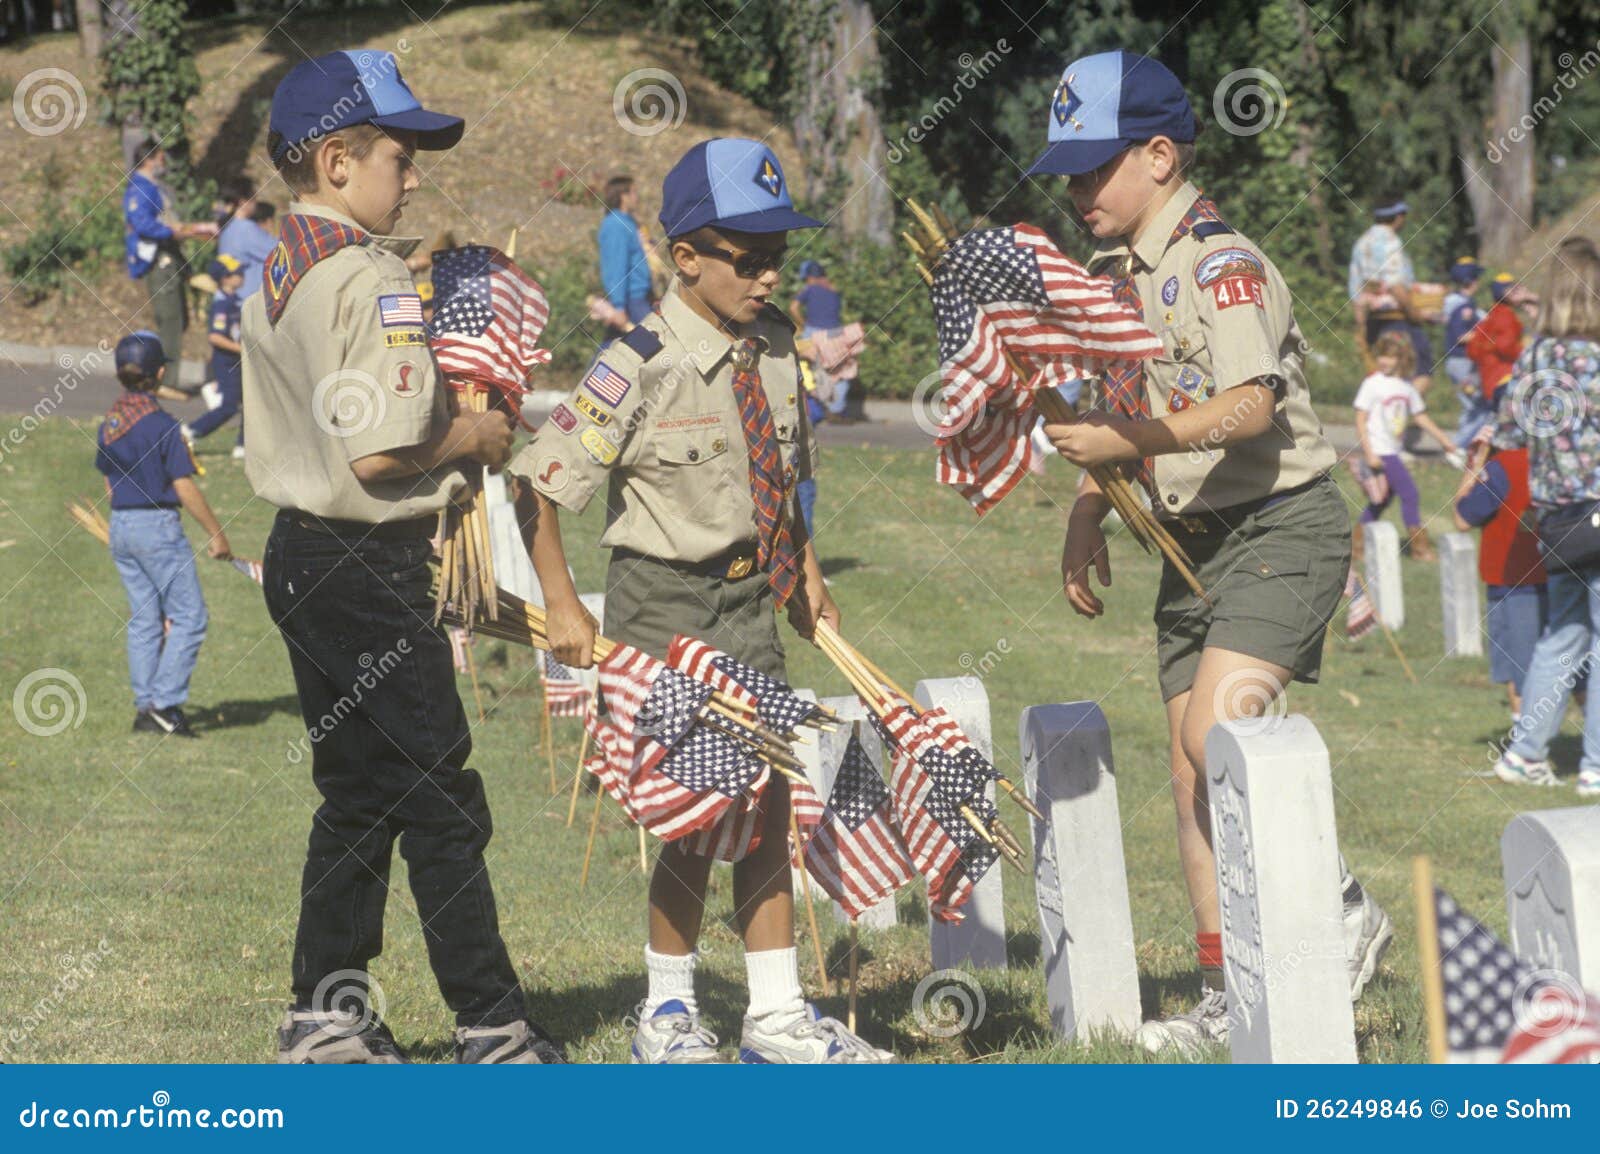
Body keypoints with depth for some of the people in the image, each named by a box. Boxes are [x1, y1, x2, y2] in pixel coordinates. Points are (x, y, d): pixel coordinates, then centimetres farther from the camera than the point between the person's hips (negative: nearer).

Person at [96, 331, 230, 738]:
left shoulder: (109, 423, 6)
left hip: (120, 524, 7)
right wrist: (216, 534, -6)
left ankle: (145, 707, 11)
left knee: (143, 620, 12)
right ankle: (165, 703, -9)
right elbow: (184, 487, -14)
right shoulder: (161, 425, -15)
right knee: (189, 616, -1)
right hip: (158, 525, -7)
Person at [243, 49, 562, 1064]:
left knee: (358, 798, 16)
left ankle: (327, 1018, 20)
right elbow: (379, 450, -25)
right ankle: (492, 1029, 4)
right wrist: (481, 437, -9)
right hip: (369, 571, -9)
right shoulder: (370, 280, -19)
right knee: (442, 804, -2)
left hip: (303, 558, 9)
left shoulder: (278, 276, 11)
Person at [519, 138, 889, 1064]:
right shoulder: (641, 369, -18)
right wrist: (564, 610, -15)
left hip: (751, 602, 6)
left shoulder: (777, 349, 2)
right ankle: (669, 1012, 15)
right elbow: (540, 486, -16)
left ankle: (778, 1014, 13)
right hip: (665, 604, -6)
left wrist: (804, 572, 11)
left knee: (766, 801, 6)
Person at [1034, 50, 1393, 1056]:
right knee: (1192, 771, 6)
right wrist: (1089, 512, 14)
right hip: (1195, 539, 9)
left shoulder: (1220, 263, -16)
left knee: (1217, 726, -25)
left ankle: (1343, 912, -8)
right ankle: (1228, 995, 11)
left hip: (1283, 527, -9)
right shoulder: (1112, 273, 12)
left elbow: (1250, 407, -30)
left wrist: (1129, 441, -38)